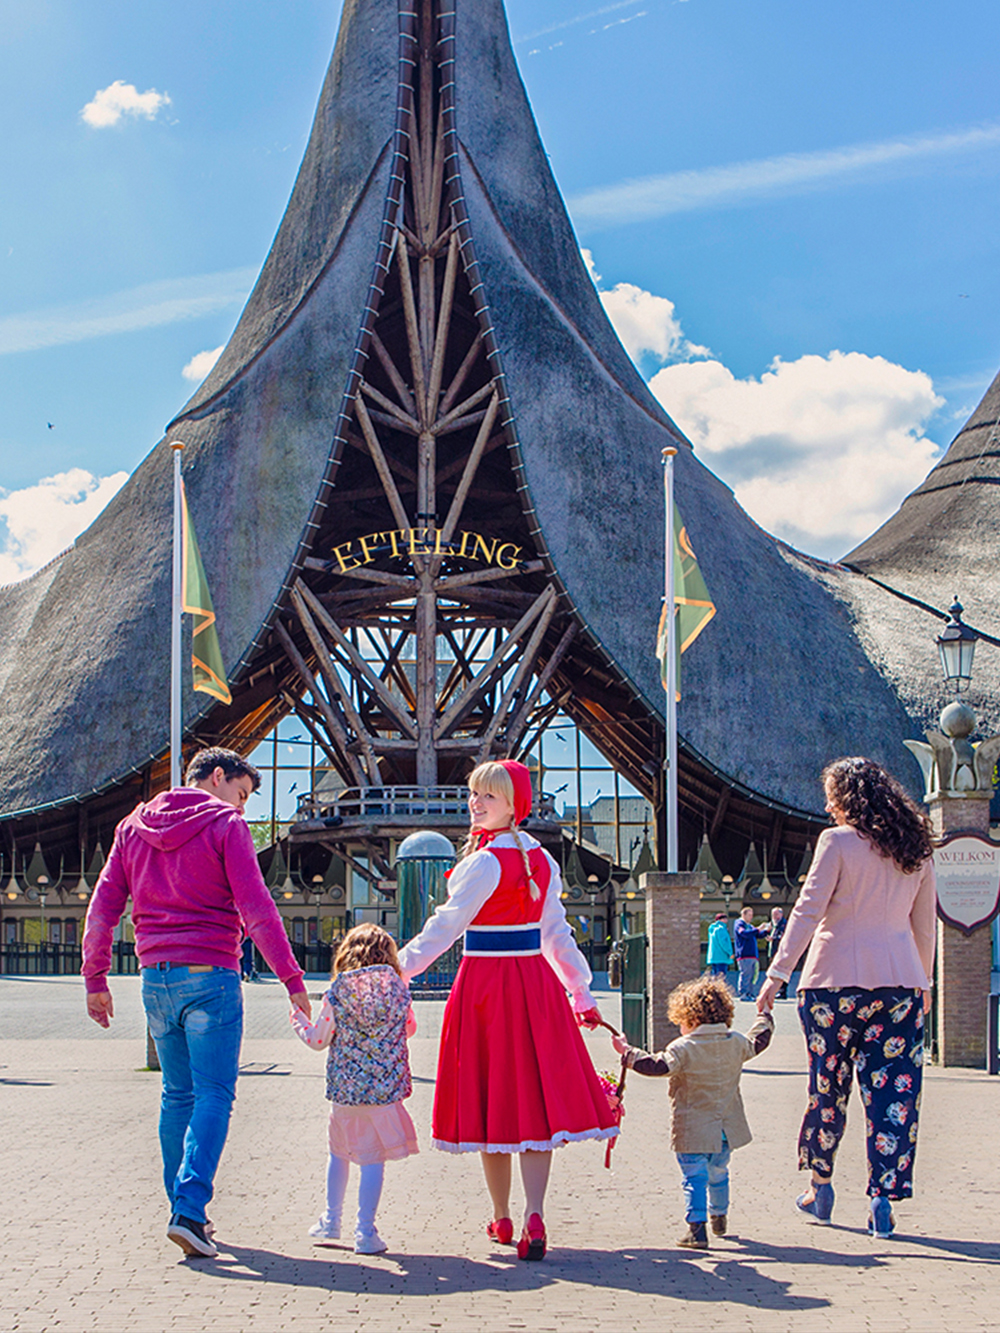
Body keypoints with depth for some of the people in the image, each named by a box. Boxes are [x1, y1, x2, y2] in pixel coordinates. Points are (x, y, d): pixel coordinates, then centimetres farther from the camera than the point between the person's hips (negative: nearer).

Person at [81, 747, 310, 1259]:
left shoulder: (133, 826, 14)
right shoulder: (224, 824, -4)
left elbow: (102, 908, 12)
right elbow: (256, 909, -11)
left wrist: (95, 979, 18)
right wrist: (291, 977, -10)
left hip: (156, 977, 6)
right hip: (210, 976, -6)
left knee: (177, 1095, 15)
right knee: (213, 1095, -4)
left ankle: (184, 1209, 18)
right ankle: (189, 1210, -15)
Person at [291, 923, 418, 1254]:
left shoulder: (337, 993, -6)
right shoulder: (398, 989, -3)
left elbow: (317, 1040, 2)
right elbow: (409, 1029, 12)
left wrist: (298, 1019, 21)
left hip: (344, 1089, 1)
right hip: (385, 1087, -1)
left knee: (339, 1152, 20)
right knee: (373, 1158, 2)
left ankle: (331, 1221, 30)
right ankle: (365, 1233, 1)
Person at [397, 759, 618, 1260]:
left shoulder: (484, 863, -13)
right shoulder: (541, 860, 8)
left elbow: (446, 925, -13)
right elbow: (556, 932, 13)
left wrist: (401, 969, -8)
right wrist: (581, 991, 18)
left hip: (486, 983, -6)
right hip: (536, 982, 6)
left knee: (490, 1097, 6)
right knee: (534, 1098, 3)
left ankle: (502, 1220, 16)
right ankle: (534, 1218, -10)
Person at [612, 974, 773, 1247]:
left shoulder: (683, 1048, -17)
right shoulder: (737, 1044, 2)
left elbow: (658, 1066, -25)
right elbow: (758, 1042, 21)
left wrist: (628, 1052, -16)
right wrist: (765, 1019, 40)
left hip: (693, 1132, -6)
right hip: (727, 1130, 6)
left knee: (695, 1178, -1)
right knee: (718, 1174, 25)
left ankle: (697, 1227, -10)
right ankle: (719, 1219, 42)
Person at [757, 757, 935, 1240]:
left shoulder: (838, 841, -7)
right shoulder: (917, 850, 8)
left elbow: (808, 911, -10)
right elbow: (924, 925, 14)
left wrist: (777, 973, -9)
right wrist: (924, 982, 24)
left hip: (838, 978, -4)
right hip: (901, 982, 4)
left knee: (827, 1085, 10)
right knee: (893, 1090, 3)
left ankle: (820, 1188, 21)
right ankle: (883, 1199, -1)